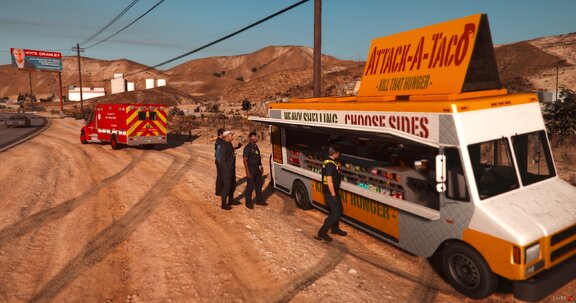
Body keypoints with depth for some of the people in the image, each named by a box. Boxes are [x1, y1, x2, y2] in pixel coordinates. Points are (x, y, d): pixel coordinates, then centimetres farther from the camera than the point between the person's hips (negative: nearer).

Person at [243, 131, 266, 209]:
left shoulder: (256, 146, 9)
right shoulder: (247, 148, -16)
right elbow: (245, 160, -18)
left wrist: (261, 166, 14)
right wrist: (247, 172, -21)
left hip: (257, 168, 8)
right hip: (251, 168, -8)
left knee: (259, 185, 16)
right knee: (250, 186, 0)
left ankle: (259, 200, 30)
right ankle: (248, 203, 12)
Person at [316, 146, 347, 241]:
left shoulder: (329, 162, 9)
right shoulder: (330, 164, -23)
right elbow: (329, 181, -27)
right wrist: (333, 195, -26)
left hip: (333, 191, 10)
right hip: (330, 192, -10)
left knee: (339, 209, 22)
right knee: (335, 214, -9)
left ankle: (335, 228, 39)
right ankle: (322, 233, -3)